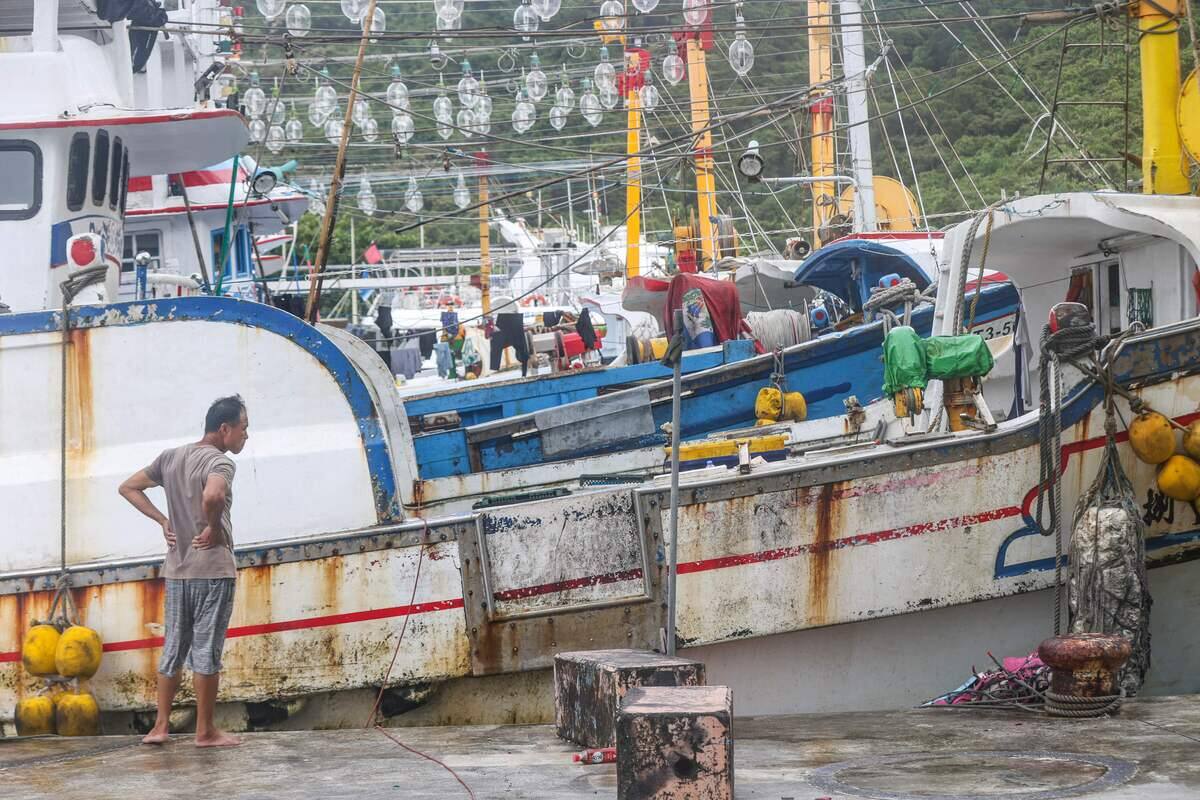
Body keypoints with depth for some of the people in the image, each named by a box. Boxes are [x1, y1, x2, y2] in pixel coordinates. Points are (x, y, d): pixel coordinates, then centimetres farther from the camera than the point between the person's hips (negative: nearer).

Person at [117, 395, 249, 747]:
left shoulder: (170, 457, 11)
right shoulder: (219, 462, -13)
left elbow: (128, 488, 19)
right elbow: (212, 496, -35)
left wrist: (163, 520, 13)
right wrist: (214, 528, -17)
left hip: (176, 569, 7)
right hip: (212, 569, -7)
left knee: (173, 648, 13)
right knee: (206, 650, -1)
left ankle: (160, 726, 14)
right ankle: (205, 731, 4)